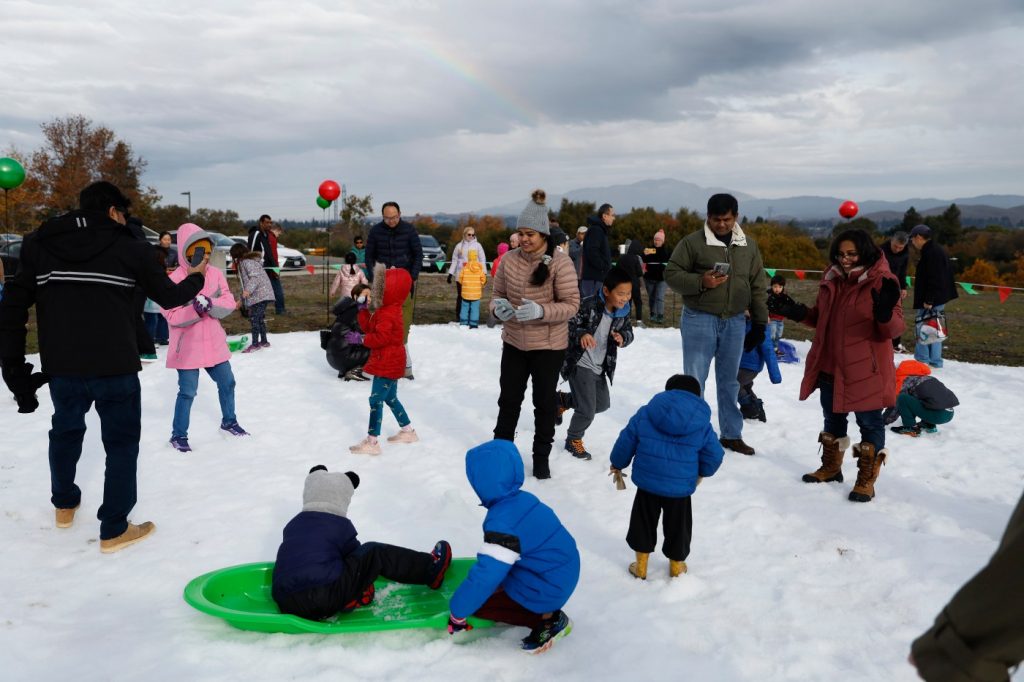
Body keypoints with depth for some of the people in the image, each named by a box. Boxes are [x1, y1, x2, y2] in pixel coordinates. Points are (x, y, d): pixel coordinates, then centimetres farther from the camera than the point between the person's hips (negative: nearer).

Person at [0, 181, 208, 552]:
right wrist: (195, 278, 26)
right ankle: (114, 530, 14)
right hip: (115, 366, -4)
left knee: (66, 431, 27)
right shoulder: (129, 247, -3)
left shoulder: (39, 243, 5)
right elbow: (169, 297, 5)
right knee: (121, 441, 10)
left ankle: (64, 504, 46)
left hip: (61, 365, 4)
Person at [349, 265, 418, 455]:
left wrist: (361, 339, -26)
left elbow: (380, 338, -31)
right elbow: (369, 327, 13)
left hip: (387, 364, -11)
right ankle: (408, 431, 33)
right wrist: (363, 310, 5)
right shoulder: (385, 311, 12)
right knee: (391, 398, 22)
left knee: (376, 400, -9)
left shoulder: (387, 315, -22)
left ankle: (372, 441, -6)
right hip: (391, 363, 11)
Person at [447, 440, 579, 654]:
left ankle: (548, 619, -1)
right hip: (563, 573, 9)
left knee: (478, 603, -2)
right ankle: (547, 612, 12)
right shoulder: (522, 499, -1)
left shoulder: (502, 524, -28)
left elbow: (486, 576, -27)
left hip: (547, 589, -9)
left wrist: (458, 612, -14)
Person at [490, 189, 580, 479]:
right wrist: (498, 306, -16)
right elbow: (498, 293, 7)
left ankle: (541, 456, 29)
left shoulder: (560, 262, -15)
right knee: (509, 399, 14)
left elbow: (571, 303, -15)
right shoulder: (509, 259, -3)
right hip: (514, 342, 3)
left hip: (548, 345, -3)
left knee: (544, 402, 12)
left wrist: (540, 311, -30)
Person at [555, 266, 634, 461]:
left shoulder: (623, 312, -4)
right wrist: (581, 335, -40)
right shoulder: (588, 306, -24)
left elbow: (628, 331, 8)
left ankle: (561, 400, 40)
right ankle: (573, 441, 27)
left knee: (603, 404, 22)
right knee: (587, 411, -3)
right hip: (580, 364, -7)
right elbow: (568, 325, -21)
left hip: (601, 367, 8)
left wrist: (623, 338, -14)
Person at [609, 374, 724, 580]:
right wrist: (702, 472, 24)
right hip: (681, 487, 0)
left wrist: (618, 464, 19)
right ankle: (676, 565, 36)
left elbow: (626, 441, 2)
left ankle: (641, 565, 28)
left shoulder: (644, 413, -4)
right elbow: (714, 455, 3)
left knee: (643, 522, 19)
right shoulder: (703, 424, -4)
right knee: (678, 525, 20)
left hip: (647, 482, 0)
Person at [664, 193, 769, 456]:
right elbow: (671, 273, -6)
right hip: (699, 319, -3)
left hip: (735, 322, 4)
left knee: (729, 381, 14)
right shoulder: (692, 242, -6)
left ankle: (731, 434, 25)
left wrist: (759, 323, 8)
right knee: (694, 380, 2)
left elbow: (758, 286, 10)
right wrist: (700, 282, -22)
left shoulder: (749, 245, 7)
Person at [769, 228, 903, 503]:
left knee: (869, 421, 3)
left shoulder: (881, 281, -12)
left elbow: (895, 328, -14)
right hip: (830, 365, 7)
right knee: (833, 418, 19)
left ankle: (866, 480, 15)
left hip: (865, 368, -6)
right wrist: (800, 313, 1)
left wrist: (885, 314, -35)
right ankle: (831, 467, 36)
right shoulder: (831, 279, 6)